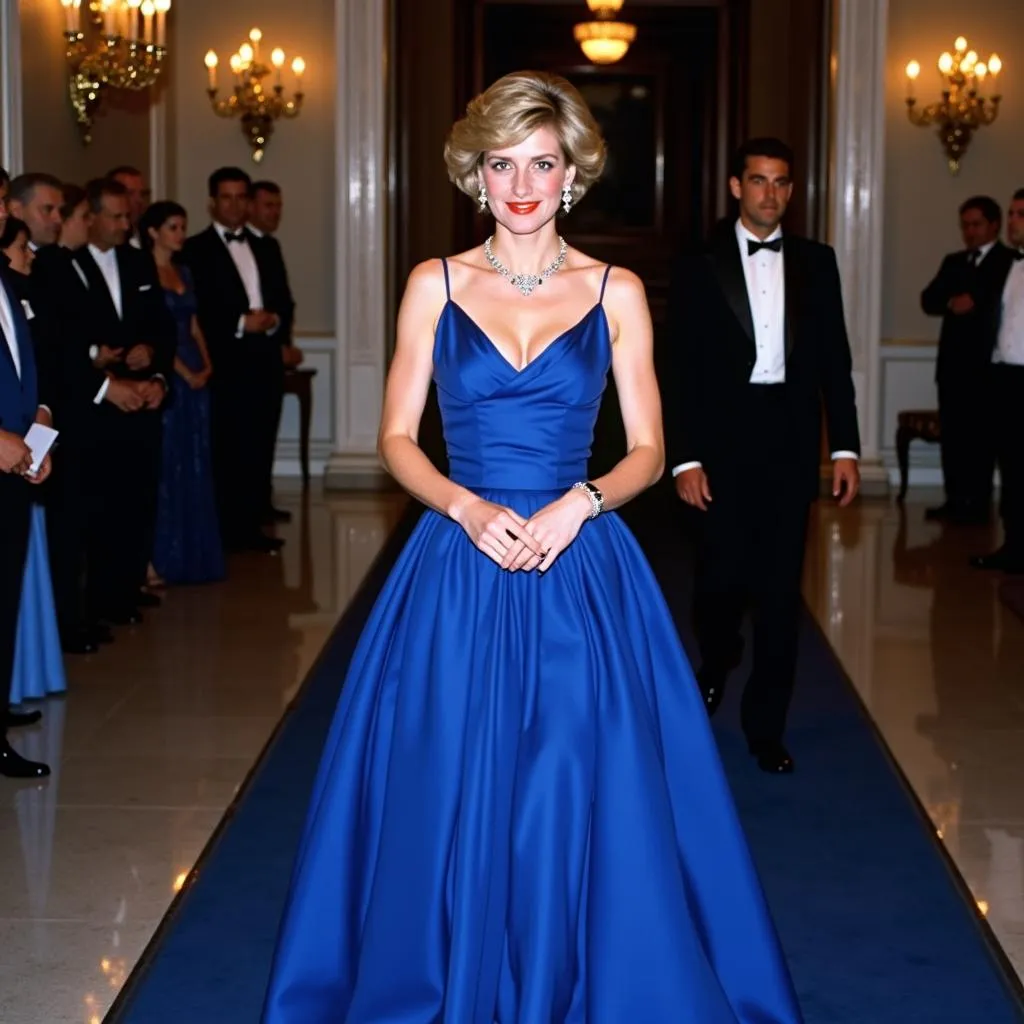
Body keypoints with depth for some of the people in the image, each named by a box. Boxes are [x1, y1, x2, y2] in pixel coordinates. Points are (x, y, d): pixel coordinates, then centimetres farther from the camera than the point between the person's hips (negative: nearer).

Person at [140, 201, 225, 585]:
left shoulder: (183, 272, 15)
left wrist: (206, 364, 2)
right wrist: (183, 372, -15)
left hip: (197, 376, 7)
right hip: (165, 376, -7)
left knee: (196, 464, 9)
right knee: (166, 463, -3)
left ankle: (194, 552, 17)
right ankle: (165, 554, 4)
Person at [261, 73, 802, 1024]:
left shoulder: (616, 292, 4)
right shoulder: (435, 284, 5)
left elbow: (646, 450, 4)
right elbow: (397, 437, 4)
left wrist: (577, 504, -14)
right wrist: (466, 507, -13)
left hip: (581, 571, 0)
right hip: (459, 567, 0)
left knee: (582, 792, 0)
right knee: (451, 790, 3)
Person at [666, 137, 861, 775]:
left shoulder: (816, 263, 8)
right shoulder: (701, 265, 1)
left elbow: (834, 359, 8)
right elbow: (682, 368, -2)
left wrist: (845, 446, 1)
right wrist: (685, 457, -9)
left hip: (791, 441, 2)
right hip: (724, 441, -2)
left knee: (781, 587, 3)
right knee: (722, 574, 0)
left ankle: (767, 726, 13)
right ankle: (716, 665, 33)